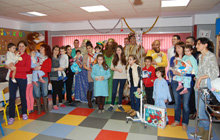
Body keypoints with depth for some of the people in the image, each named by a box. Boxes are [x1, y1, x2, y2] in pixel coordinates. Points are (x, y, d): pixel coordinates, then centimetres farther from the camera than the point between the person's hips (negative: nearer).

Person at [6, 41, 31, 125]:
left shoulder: (27, 57, 3)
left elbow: (27, 68, -9)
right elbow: (8, 63, 14)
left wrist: (16, 68, -19)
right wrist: (8, 66, -9)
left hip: (22, 78, -1)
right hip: (12, 78, 2)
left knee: (23, 96, 9)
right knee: (12, 97, -1)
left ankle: (24, 113, 26)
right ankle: (11, 116, 7)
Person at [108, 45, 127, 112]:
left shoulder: (124, 58, 3)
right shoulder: (114, 58, 4)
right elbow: (111, 67, 3)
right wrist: (117, 69, -11)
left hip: (123, 77, 1)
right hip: (116, 77, 0)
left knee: (121, 91, 11)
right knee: (114, 91, -2)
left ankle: (120, 105, 22)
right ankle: (112, 105, 11)